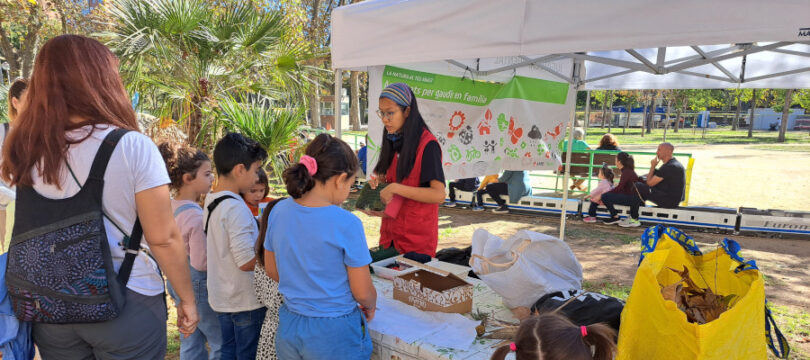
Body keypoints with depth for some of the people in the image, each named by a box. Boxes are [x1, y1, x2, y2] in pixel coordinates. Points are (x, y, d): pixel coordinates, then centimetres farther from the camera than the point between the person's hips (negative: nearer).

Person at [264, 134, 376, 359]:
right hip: (334, 334, -5)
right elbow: (363, 293, -14)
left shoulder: (278, 212, -6)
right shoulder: (346, 224, -22)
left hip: (289, 329, 5)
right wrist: (370, 308, 7)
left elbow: (272, 271, 7)